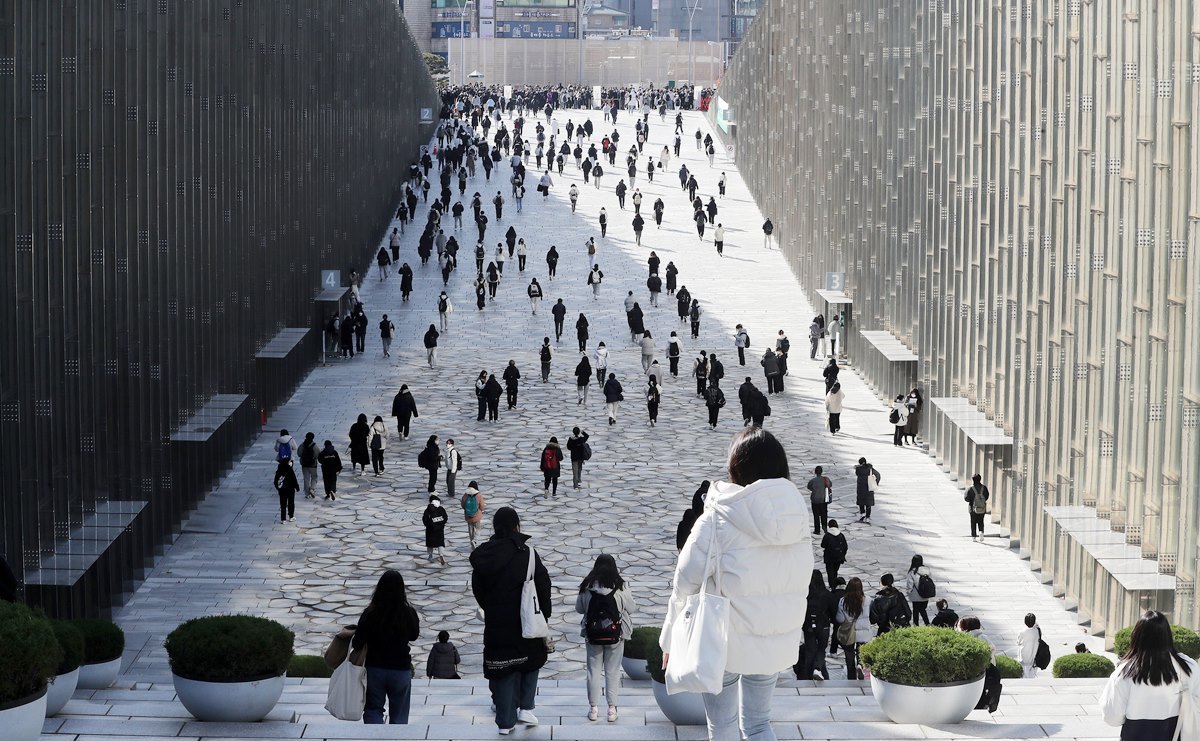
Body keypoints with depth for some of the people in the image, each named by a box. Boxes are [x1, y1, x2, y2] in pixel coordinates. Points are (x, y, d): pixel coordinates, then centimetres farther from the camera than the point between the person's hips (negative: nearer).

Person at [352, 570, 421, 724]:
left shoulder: (370, 614, -16)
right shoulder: (409, 613, -13)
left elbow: (357, 644, -15)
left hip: (374, 669, -1)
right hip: (401, 670, 1)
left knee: (373, 709, 14)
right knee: (399, 715, 16)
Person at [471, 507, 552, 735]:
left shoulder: (483, 556, -2)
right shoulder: (526, 553, -12)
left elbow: (478, 590, 5)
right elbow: (543, 586, -10)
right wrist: (544, 615, 1)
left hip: (496, 623, 2)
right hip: (526, 622, -2)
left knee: (503, 671, 9)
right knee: (531, 661, 21)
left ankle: (505, 721, 12)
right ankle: (525, 708, 13)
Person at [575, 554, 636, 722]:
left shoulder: (586, 587, -8)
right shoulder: (620, 587, -12)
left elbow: (579, 608, 2)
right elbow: (630, 608, -3)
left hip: (592, 635, 1)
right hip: (615, 634, -1)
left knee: (594, 670, 11)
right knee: (613, 671, 8)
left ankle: (594, 708, 13)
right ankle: (612, 708, 9)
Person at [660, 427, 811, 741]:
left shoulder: (717, 521, -17)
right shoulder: (796, 523, -4)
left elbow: (686, 584, -11)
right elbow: (799, 588, 1)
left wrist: (670, 641, 1)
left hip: (724, 641, -4)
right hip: (776, 644, 4)